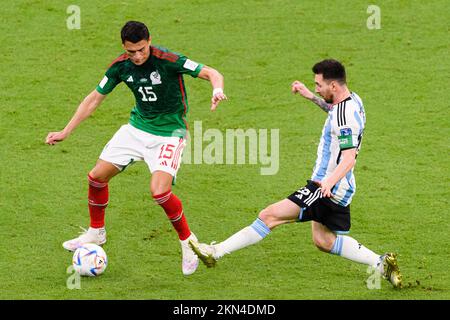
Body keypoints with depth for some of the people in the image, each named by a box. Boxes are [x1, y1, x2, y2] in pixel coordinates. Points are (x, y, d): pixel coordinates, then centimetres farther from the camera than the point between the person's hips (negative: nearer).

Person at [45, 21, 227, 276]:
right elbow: (95, 98, 5)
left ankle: (188, 243, -2)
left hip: (169, 132, -6)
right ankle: (96, 233, 31)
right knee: (97, 176, 5)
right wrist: (65, 132, 5)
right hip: (137, 127, 6)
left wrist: (217, 90, -47)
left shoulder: (168, 60, -24)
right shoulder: (120, 66, -6)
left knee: (159, 190, -25)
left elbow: (212, 73, -23)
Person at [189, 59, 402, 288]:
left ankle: (216, 252, -11)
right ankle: (380, 263, 17)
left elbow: (349, 158, -30)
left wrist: (330, 181, -45)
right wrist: (310, 96, 25)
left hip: (329, 189, -10)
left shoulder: (345, 116, -23)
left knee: (269, 216, -11)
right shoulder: (353, 101, 7)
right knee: (323, 241, 20)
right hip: (338, 189, 10)